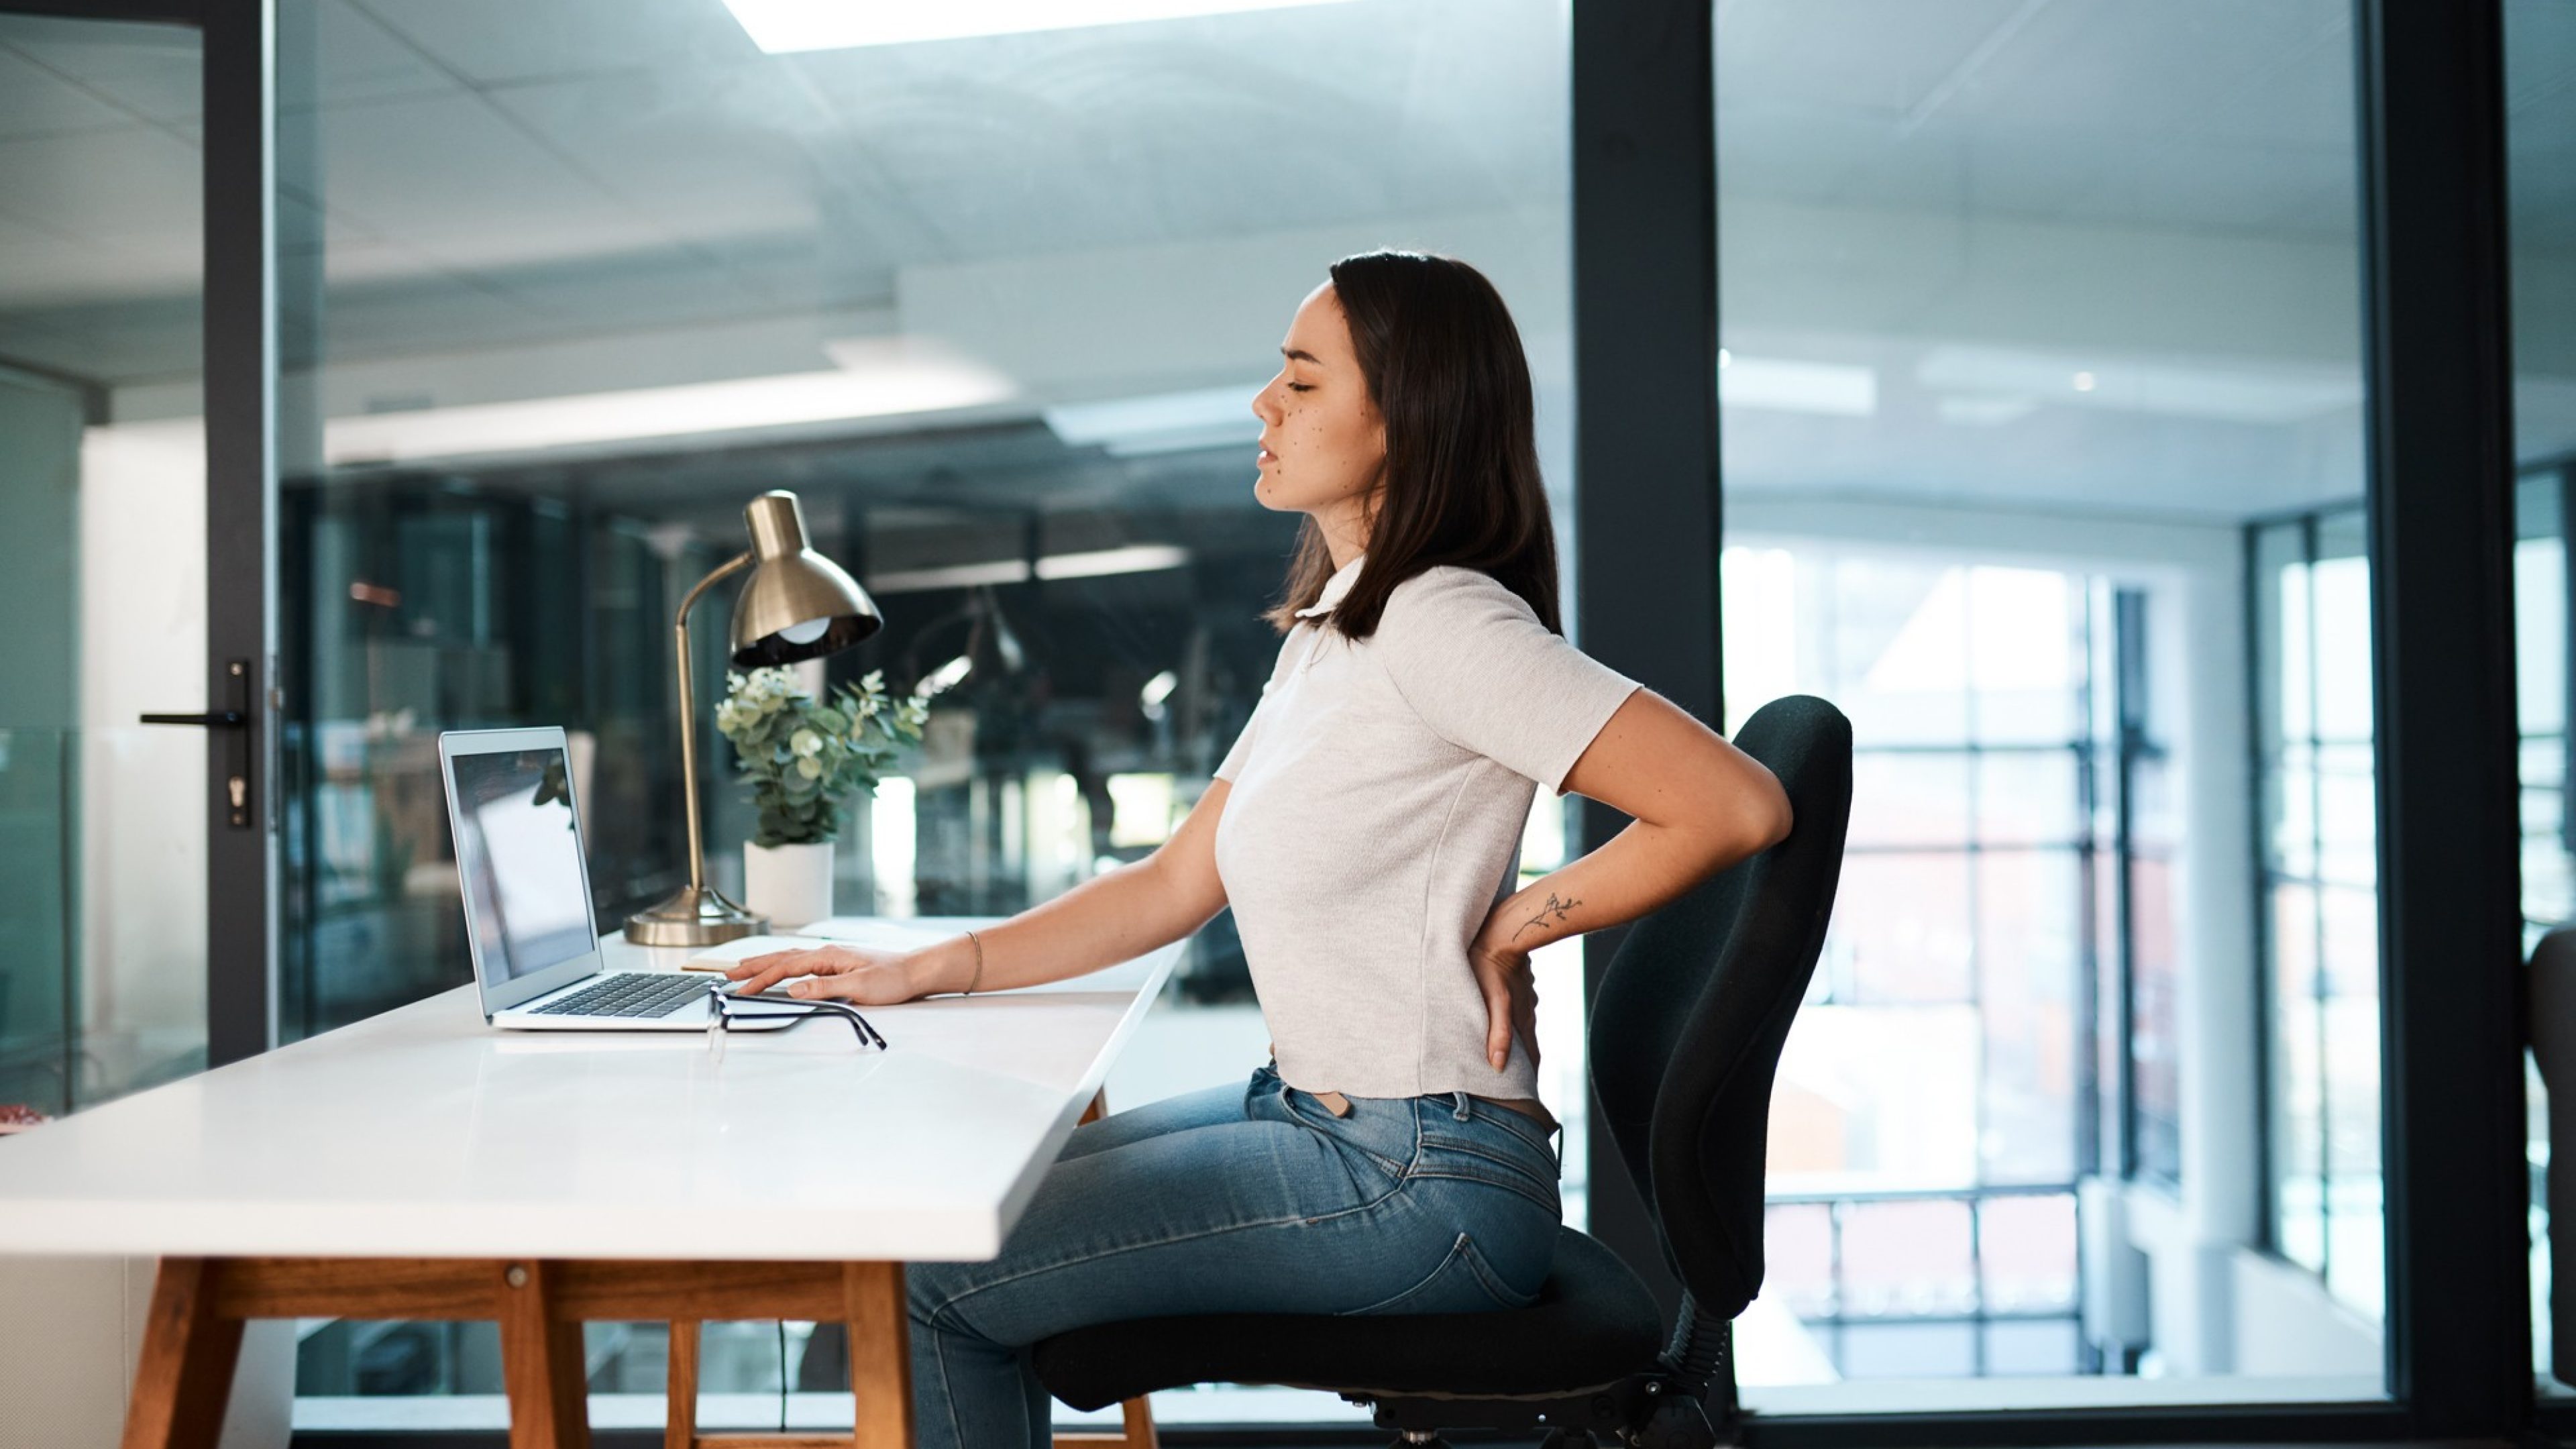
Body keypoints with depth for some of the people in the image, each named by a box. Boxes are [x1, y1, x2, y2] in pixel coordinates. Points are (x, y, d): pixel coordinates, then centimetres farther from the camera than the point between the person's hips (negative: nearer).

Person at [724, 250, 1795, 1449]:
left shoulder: (1443, 622, -18)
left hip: (1420, 1182, -9)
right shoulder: (1330, 630, 13)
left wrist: (1512, 924, -15)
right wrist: (925, 970, 7)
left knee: (937, 1279, -8)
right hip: (1313, 1116, 10)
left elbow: (1737, 806, -26)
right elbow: (1174, 887, 13)